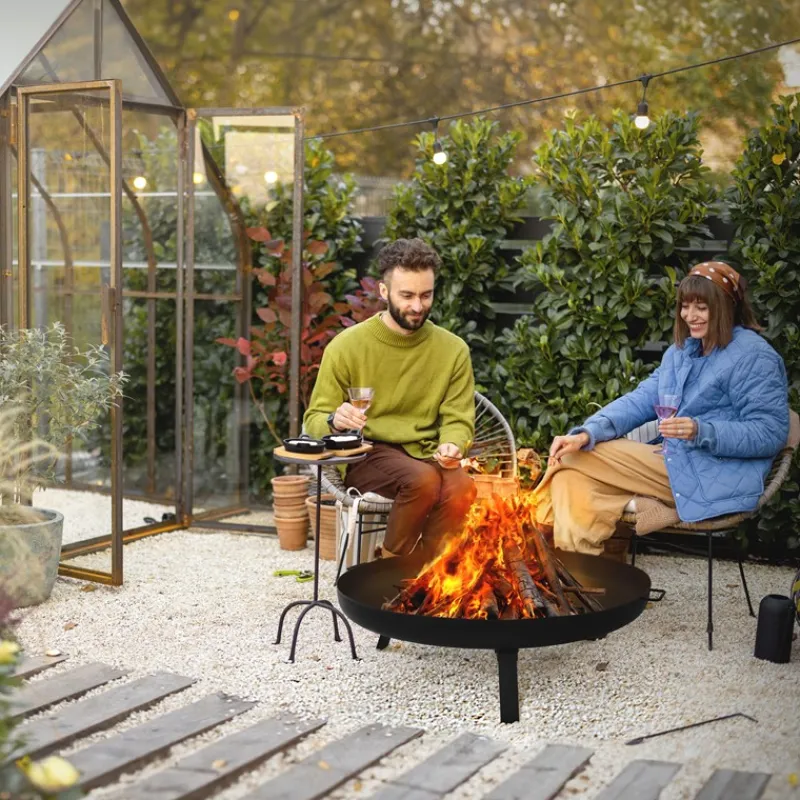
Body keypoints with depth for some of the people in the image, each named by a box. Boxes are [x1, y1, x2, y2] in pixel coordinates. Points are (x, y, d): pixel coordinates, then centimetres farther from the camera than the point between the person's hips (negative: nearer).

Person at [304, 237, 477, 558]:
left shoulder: (453, 349, 6)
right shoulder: (347, 346, -1)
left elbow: (458, 420, 6)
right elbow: (314, 420, 1)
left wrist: (451, 446, -18)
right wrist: (335, 421, -24)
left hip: (426, 455, 2)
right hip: (366, 456, -2)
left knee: (463, 489, -32)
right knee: (424, 480, -34)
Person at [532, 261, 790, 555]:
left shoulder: (753, 357, -8)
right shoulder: (682, 351, 16)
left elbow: (770, 433, -14)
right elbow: (642, 399, 6)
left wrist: (702, 432, -28)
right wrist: (587, 434, -10)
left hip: (713, 482, -9)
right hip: (675, 462, 9)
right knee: (568, 471, -10)